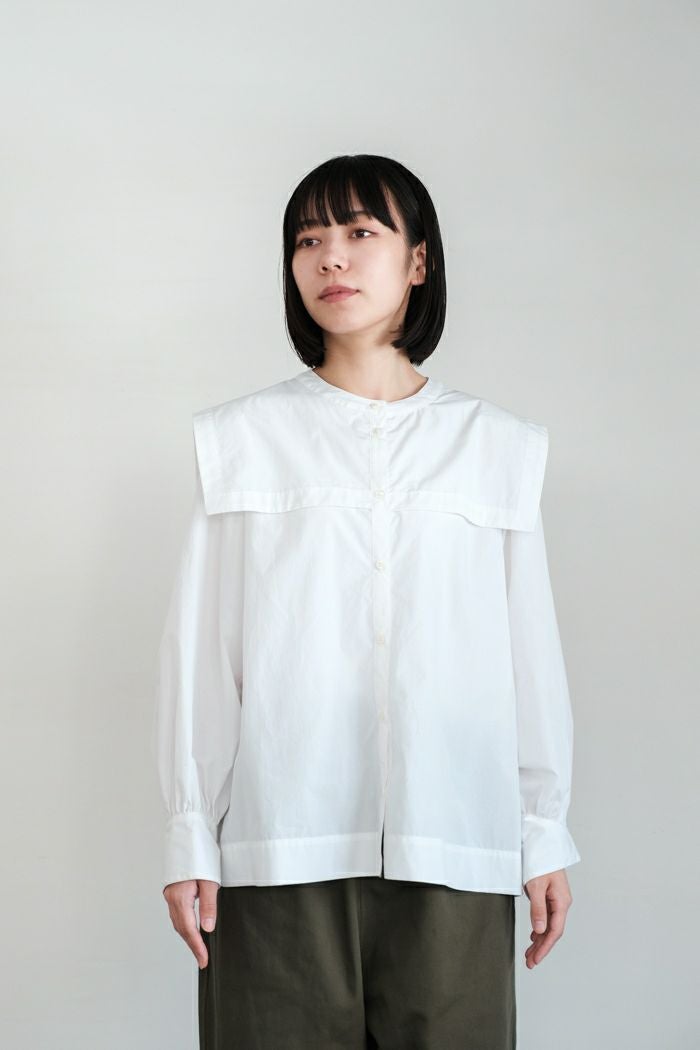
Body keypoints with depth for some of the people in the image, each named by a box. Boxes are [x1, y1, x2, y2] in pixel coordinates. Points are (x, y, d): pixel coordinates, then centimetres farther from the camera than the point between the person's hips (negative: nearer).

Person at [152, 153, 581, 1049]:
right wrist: (190, 839, 0)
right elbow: (197, 649, 4)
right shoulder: (238, 439, 7)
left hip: (453, 847, 1)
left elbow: (531, 651, 10)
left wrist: (546, 837, 8)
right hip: (280, 843, -1)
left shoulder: (500, 446, 10)